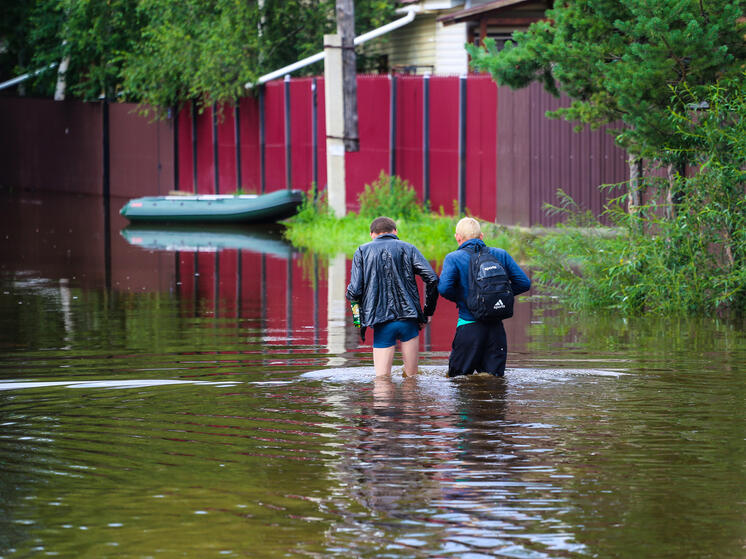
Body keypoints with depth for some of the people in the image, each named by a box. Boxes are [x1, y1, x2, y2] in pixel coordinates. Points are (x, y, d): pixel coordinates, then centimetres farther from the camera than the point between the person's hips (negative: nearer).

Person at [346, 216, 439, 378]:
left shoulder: (362, 251, 7)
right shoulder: (408, 248, 9)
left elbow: (355, 291, -2)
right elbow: (432, 279, -2)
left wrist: (349, 295, 22)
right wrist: (428, 312, 7)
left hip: (381, 323, -1)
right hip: (408, 319, 1)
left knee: (382, 377, 3)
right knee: (411, 375, 11)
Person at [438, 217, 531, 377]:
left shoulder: (453, 258, -4)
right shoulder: (500, 255, 7)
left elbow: (444, 288, -19)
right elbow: (524, 283, 6)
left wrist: (459, 299, 1)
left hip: (469, 326, -3)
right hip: (496, 327, 3)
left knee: (458, 378, 5)